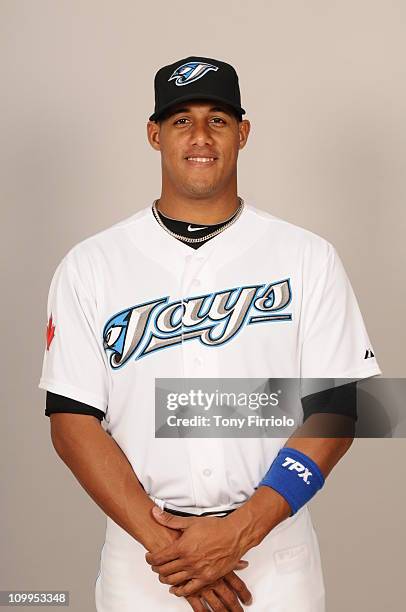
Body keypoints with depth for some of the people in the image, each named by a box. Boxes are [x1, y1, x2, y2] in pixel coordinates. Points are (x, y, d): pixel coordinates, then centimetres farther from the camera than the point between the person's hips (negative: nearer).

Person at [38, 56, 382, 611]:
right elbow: (72, 420, -4)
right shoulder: (89, 266, 0)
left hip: (276, 557, 0)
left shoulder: (308, 258, -1)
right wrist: (159, 539, -13)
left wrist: (240, 529, -15)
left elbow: (336, 411, -5)